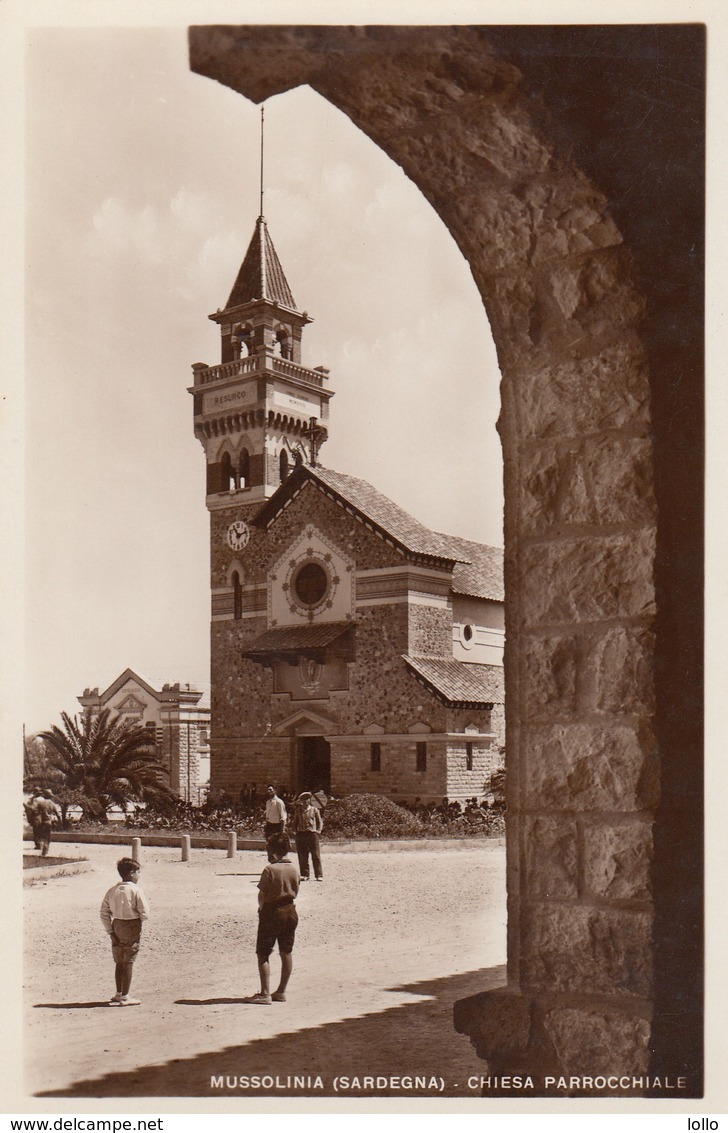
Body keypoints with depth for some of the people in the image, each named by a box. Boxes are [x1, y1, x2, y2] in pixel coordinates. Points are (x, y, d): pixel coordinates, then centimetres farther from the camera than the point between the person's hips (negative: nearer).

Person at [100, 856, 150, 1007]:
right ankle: (125, 997, 6)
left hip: (116, 926, 5)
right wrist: (139, 921, 5)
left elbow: (104, 912, 3)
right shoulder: (136, 890, -13)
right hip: (133, 927, -5)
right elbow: (145, 913, -16)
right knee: (128, 962, 2)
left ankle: (119, 994, 26)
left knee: (119, 962, 17)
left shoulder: (112, 890, 3)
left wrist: (110, 931, 6)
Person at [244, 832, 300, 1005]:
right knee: (286, 953, 12)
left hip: (271, 913, -6)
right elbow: (295, 893, 7)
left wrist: (262, 908, 6)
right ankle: (281, 992, 18)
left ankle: (265, 993, -1)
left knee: (263, 954, 2)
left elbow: (262, 895, -11)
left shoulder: (270, 869, -17)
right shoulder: (294, 869, 1)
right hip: (290, 912, 6)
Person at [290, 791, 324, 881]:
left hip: (312, 834, -2)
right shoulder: (298, 811, 10)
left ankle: (319, 875, 0)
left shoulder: (314, 810, 6)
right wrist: (294, 832, 5)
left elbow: (320, 821, 11)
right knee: (302, 857, 3)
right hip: (301, 834, 2)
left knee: (316, 856, -3)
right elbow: (293, 822, 17)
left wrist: (318, 831, -1)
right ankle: (304, 874, 11)